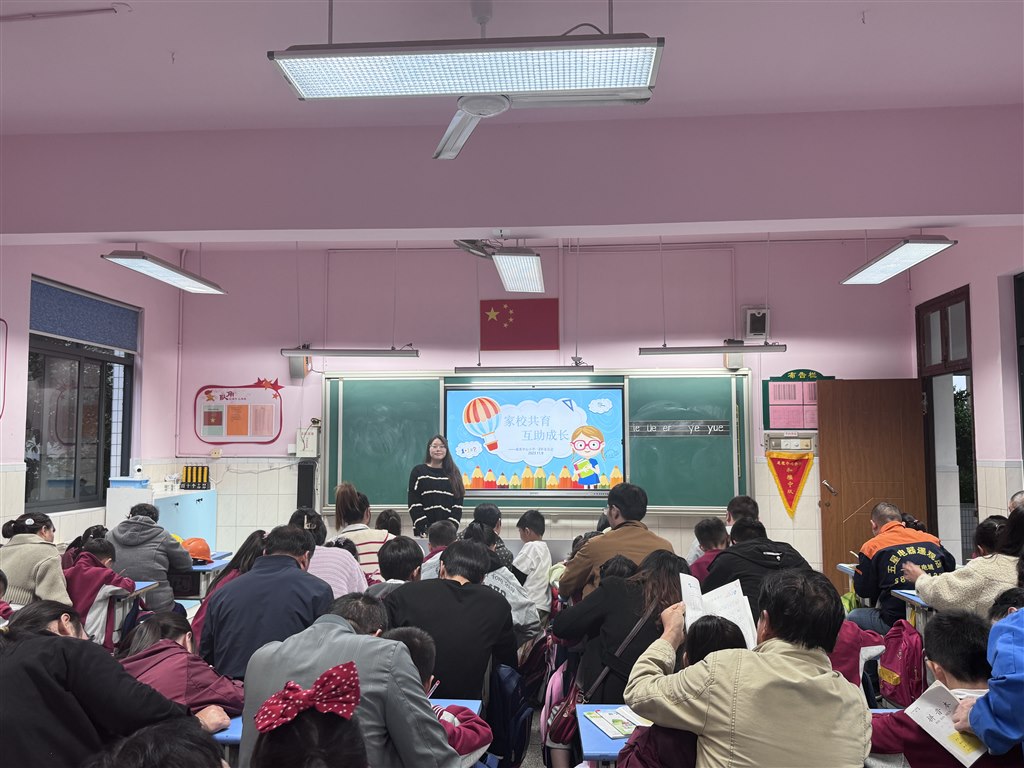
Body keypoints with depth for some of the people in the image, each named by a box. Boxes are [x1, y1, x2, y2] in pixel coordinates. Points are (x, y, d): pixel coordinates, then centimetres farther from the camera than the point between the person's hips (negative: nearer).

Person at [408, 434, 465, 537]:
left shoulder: (454, 474, 10)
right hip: (425, 530, -1)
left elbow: (458, 504, 5)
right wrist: (424, 528, -11)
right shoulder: (418, 471, 5)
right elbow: (413, 504, -1)